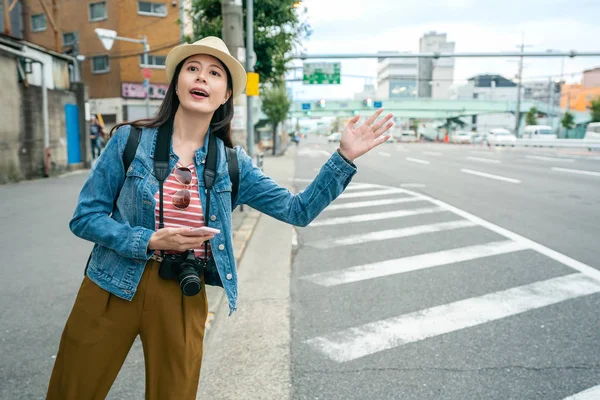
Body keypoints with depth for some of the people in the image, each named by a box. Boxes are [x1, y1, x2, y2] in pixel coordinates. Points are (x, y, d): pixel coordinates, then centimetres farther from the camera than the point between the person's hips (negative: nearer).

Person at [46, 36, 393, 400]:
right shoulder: (130, 139, -7)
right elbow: (85, 217, -5)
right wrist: (150, 241, -19)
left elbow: (299, 210, -3)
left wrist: (344, 157, -11)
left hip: (184, 299, 1)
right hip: (113, 289, 0)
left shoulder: (232, 163, -2)